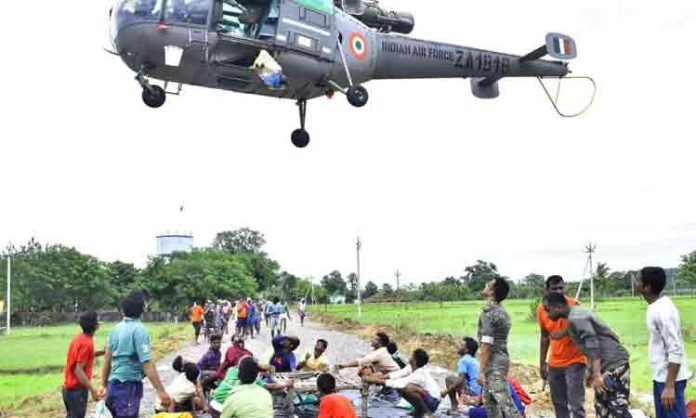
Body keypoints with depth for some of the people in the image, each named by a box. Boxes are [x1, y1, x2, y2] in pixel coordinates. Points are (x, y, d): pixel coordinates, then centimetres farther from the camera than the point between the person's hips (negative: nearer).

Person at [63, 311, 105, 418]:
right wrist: (92, 389, -26)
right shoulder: (86, 343, -21)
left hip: (69, 387, 9)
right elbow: (78, 370, -24)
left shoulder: (79, 338, 6)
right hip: (77, 389, -9)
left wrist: (102, 352, 13)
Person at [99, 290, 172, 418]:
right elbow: (146, 363, -21)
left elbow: (107, 359, 14)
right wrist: (161, 391, -21)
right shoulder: (138, 329, -15)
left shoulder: (117, 328, 9)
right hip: (129, 386, -8)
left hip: (114, 385, 8)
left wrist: (104, 385, 23)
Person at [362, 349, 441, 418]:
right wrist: (379, 376, -19)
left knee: (407, 388, -34)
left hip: (433, 402, -9)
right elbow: (398, 374, -7)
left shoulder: (420, 375, -29)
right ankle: (419, 411, 14)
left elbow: (398, 383, -34)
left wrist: (376, 380, -31)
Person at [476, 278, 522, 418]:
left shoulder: (488, 312, -16)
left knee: (505, 402, -12)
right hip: (502, 357, 10)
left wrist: (481, 370, -19)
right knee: (489, 401, 18)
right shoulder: (502, 312, 13)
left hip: (494, 362, -10)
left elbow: (486, 344, -20)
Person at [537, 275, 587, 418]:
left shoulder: (573, 305, -13)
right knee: (559, 404, 9)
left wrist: (564, 331, -38)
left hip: (574, 361, -5)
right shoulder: (541, 309, 1)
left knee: (576, 404, -10)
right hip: (554, 363, 5)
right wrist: (542, 363, 12)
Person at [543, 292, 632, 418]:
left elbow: (593, 345, -25)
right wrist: (592, 372, 29)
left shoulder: (575, 318, -17)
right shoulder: (577, 313, 16)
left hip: (614, 365, -11)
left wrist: (596, 375, -31)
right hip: (606, 365, 11)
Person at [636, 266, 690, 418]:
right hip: (661, 376, 10)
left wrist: (669, 386, -25)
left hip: (670, 378, -10)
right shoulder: (656, 307, 8)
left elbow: (676, 351, -24)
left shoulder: (663, 311, -22)